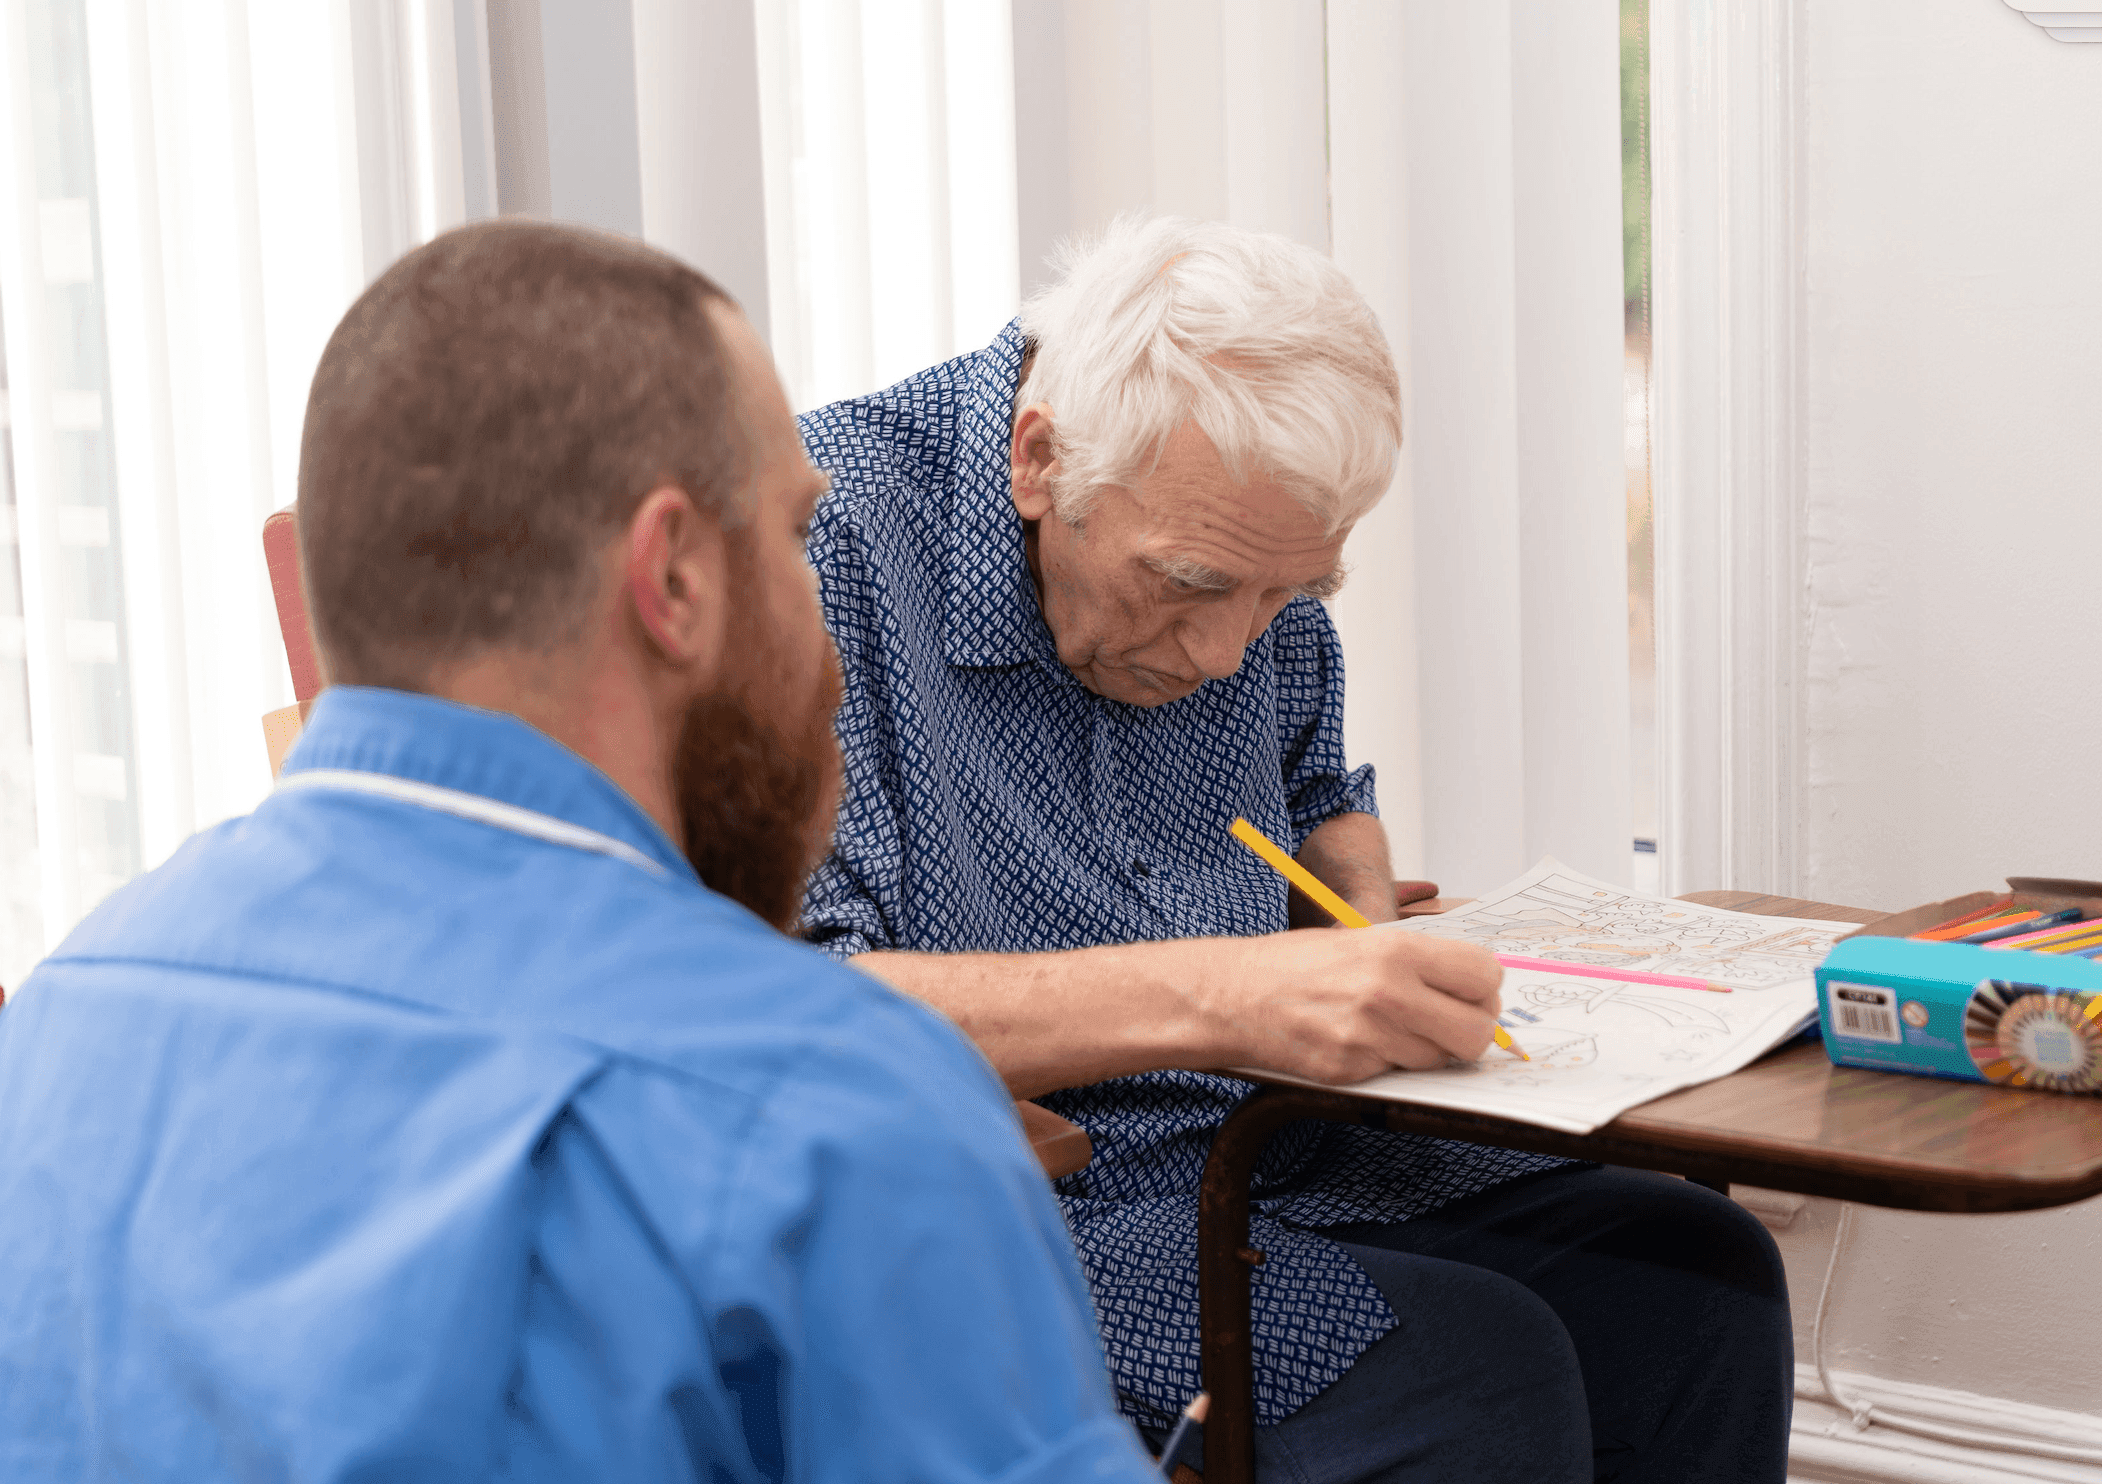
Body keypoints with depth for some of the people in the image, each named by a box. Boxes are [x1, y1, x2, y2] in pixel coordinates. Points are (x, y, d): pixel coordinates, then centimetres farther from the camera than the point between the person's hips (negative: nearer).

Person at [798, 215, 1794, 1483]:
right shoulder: (821, 536, -21)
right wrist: (1212, 996, -37)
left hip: (1267, 1151, 8)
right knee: (1474, 1370, -24)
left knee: (1700, 1276, -3)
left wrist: (1374, 944, 1)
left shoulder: (1238, 549, 4)